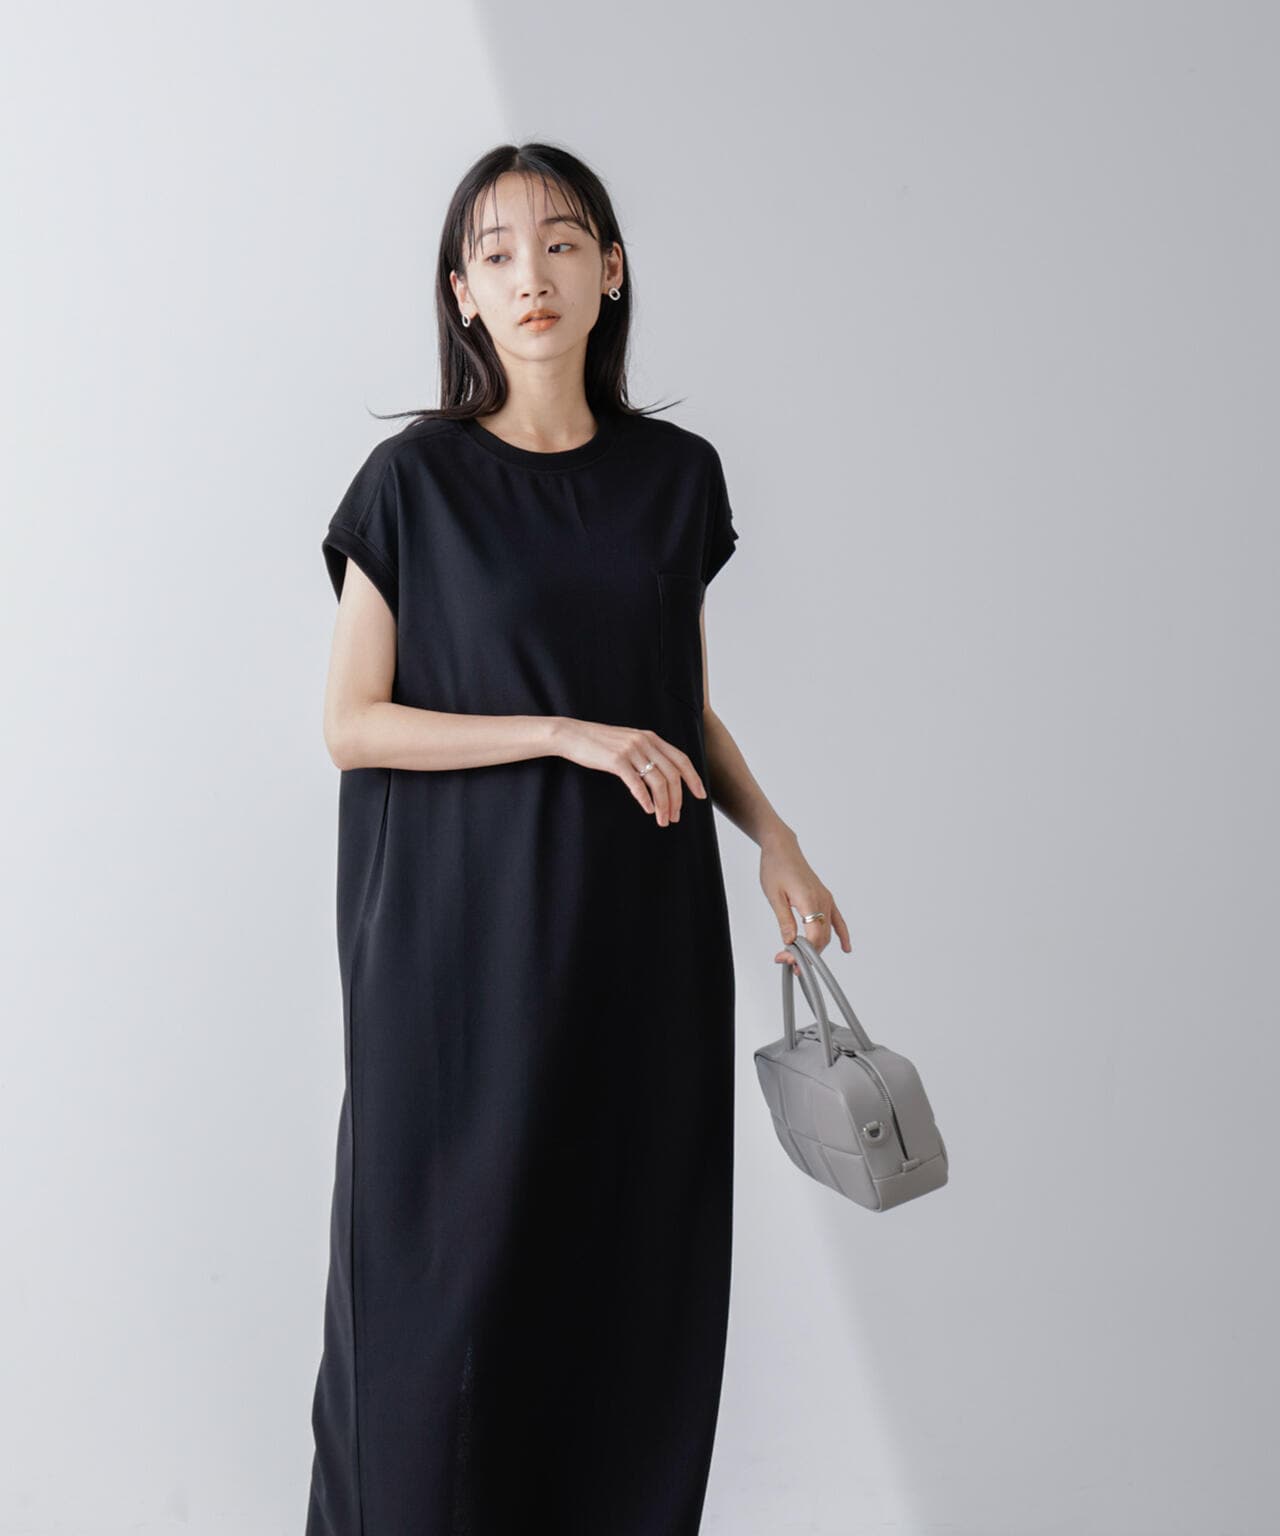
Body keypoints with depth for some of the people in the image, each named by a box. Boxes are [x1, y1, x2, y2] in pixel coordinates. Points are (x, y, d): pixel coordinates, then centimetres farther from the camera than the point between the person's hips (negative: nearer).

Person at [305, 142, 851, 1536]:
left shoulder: (675, 476, 6)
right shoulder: (416, 480, -4)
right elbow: (351, 725, -7)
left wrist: (772, 838, 4)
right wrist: (567, 733, -15)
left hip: (646, 921, 3)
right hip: (468, 929, -3)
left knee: (635, 1253, 8)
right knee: (458, 1262, 4)